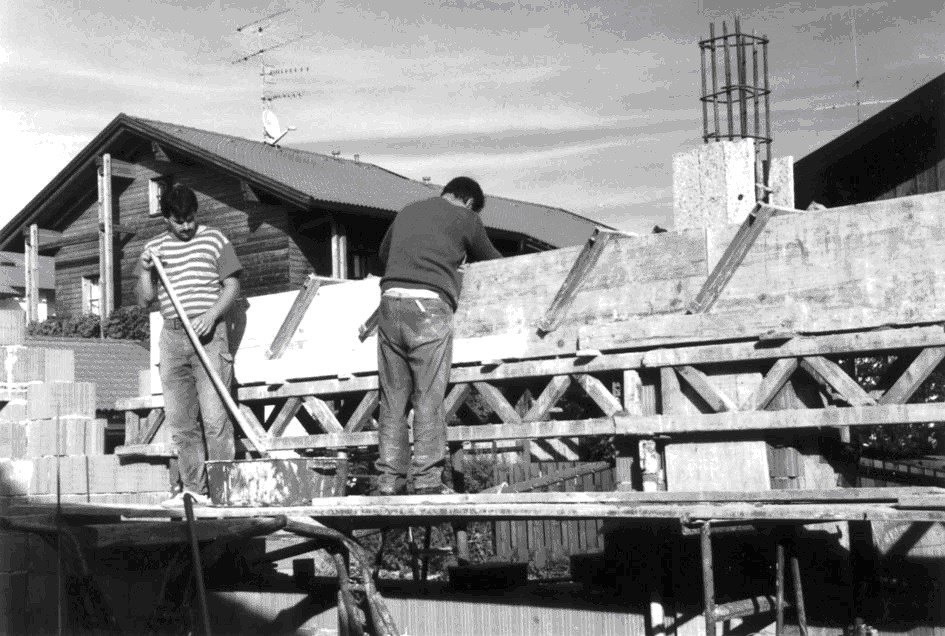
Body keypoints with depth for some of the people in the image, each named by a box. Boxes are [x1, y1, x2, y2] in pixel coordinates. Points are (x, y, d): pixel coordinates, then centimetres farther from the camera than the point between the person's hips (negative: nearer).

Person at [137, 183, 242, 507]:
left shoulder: (214, 240, 4)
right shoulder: (154, 248, 13)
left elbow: (232, 285, 2)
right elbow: (145, 300, 13)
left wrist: (211, 315, -12)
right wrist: (145, 271, -5)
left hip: (209, 335, -4)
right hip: (171, 337, 4)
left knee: (214, 416, -10)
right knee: (179, 419, 4)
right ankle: (193, 488, 10)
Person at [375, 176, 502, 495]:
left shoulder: (407, 212, 25)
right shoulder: (465, 218, 11)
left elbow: (383, 253, 39)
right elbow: (493, 262, 22)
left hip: (391, 300, 5)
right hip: (429, 304, -4)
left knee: (393, 398, 5)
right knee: (429, 397, -3)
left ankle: (389, 480, 4)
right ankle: (427, 480, -6)